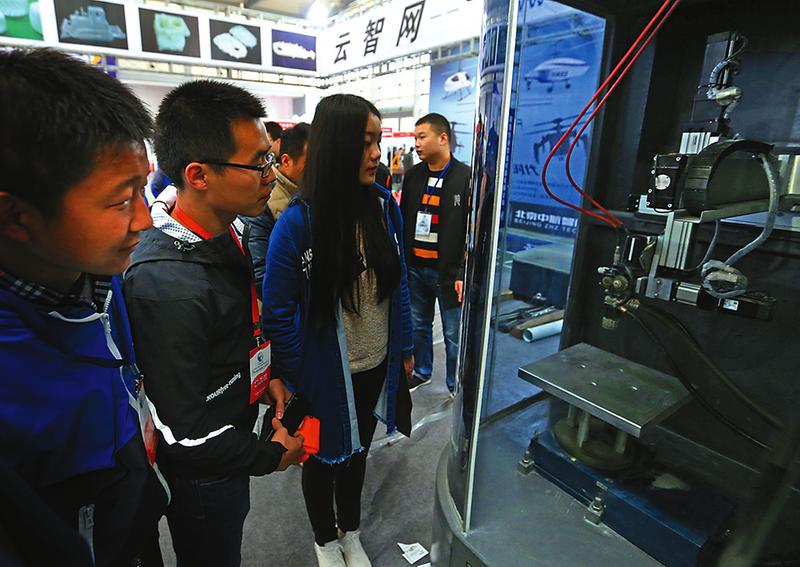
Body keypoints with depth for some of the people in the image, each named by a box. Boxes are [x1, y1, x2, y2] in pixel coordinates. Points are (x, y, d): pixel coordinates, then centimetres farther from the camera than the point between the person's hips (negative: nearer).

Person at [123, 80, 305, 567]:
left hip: (234, 437, 8)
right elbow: (182, 432, -30)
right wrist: (271, 455, -16)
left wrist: (267, 374, -1)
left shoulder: (230, 232, -6)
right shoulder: (169, 286, -35)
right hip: (199, 472, -8)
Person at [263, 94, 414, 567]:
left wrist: (405, 348, 6)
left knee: (358, 450, 25)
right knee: (322, 457, 21)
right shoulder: (298, 221, -21)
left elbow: (399, 283, 2)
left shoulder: (385, 206, -7)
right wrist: (294, 379, -11)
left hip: (376, 366, 4)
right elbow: (278, 310, -14)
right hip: (325, 374, -4)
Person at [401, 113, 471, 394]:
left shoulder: (467, 178, -10)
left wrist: (463, 274, -13)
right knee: (418, 325, 19)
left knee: (453, 334, 5)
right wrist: (401, 260, 9)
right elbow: (403, 220, 12)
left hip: (447, 271, -5)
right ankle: (421, 372, 40)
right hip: (415, 267, 5)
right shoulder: (412, 175, 7)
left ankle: (456, 386, 25)